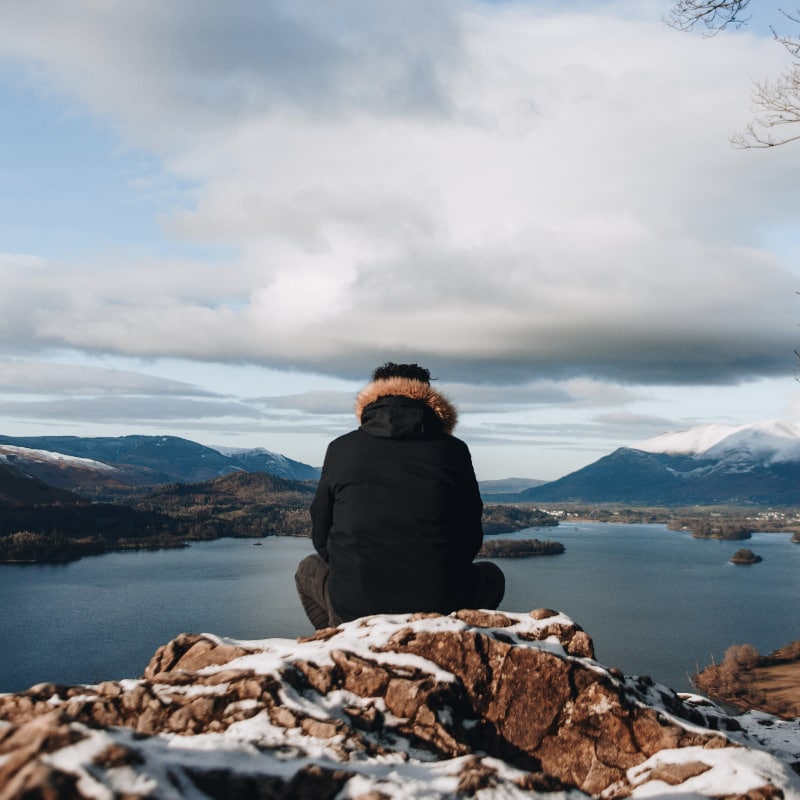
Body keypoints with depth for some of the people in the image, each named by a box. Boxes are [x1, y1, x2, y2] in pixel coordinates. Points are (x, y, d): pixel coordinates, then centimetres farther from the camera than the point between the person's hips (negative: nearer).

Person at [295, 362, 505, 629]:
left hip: (354, 608, 1)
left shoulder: (341, 449, 5)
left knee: (308, 569, 33)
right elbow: (472, 539, 11)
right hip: (441, 607, -1)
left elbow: (321, 536, 13)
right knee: (491, 576, 31)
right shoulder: (453, 450, 5)